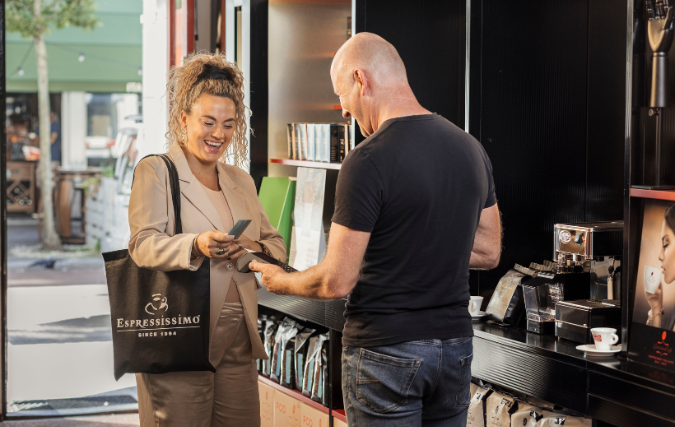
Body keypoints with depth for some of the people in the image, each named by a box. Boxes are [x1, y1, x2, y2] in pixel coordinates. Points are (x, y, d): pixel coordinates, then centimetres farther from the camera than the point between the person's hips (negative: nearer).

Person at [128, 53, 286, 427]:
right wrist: (196, 245, -30)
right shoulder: (155, 171, 0)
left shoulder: (241, 181, 20)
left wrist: (253, 249, -8)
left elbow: (276, 246, 16)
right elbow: (144, 245, -12)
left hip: (238, 339, 6)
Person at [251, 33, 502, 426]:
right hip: (456, 344, 7)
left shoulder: (368, 161, -18)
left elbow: (338, 281, -16)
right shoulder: (471, 149, 5)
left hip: (386, 351, -7)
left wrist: (281, 282, 2)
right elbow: (489, 251, 13)